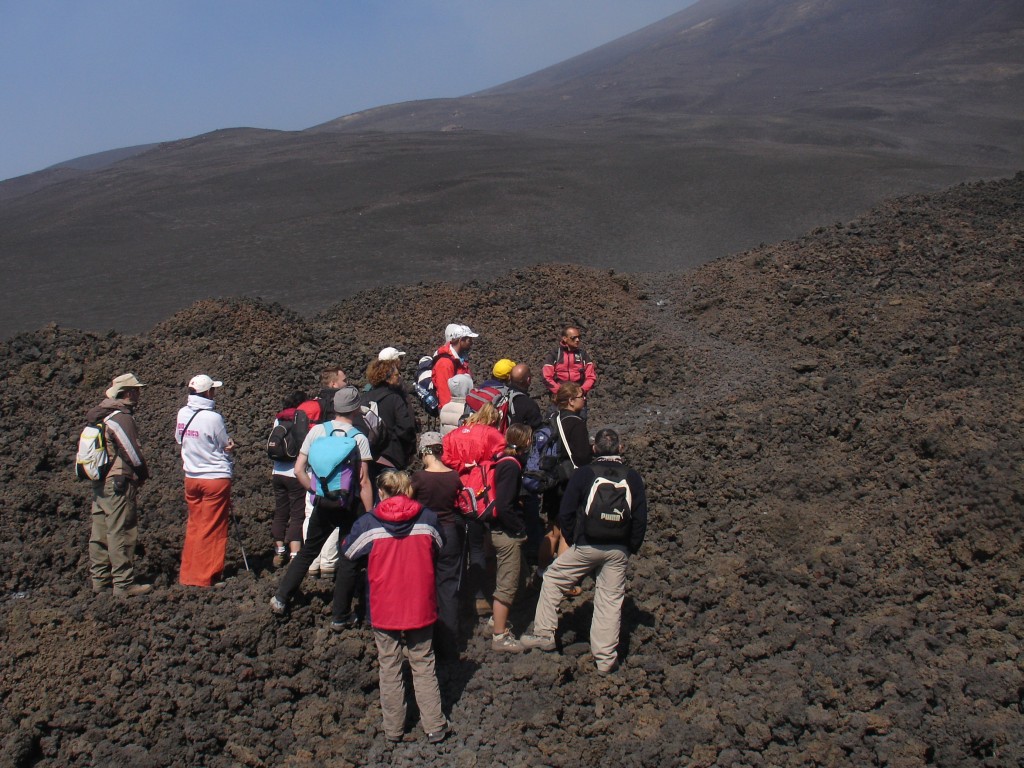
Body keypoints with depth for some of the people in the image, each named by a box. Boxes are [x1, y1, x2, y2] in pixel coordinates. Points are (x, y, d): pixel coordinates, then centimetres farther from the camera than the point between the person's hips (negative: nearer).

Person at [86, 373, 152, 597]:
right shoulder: (121, 417, -16)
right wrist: (143, 473, 3)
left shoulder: (100, 416, 14)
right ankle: (124, 584, -1)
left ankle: (100, 579, 23)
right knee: (122, 534, -5)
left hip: (99, 483, 10)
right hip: (119, 483, -10)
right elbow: (133, 452, -15)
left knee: (100, 533, 14)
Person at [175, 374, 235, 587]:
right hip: (216, 478, -6)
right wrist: (230, 455, 14)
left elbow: (179, 440, 12)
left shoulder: (182, 414, -1)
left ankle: (188, 573, 22)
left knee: (194, 525, 16)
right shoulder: (213, 418, -18)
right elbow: (226, 447, -6)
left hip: (191, 478, 6)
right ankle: (205, 575, 9)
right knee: (212, 529, 4)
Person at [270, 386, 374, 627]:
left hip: (323, 502, 3)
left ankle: (281, 598, 21)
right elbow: (364, 482, -14)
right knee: (348, 558, 8)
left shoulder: (317, 431, -2)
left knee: (308, 551, 21)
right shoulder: (359, 438, -12)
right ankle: (340, 617, 14)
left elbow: (299, 470, -2)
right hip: (351, 505, -3)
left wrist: (316, 490, 11)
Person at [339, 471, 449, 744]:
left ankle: (393, 729, 22)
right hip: (421, 608, 1)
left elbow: (347, 551, 6)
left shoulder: (368, 524, -10)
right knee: (424, 666, 14)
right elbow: (438, 550, 10)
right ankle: (435, 727, 17)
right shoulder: (428, 519, -7)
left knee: (389, 669, 13)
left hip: (384, 610, -1)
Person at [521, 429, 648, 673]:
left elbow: (565, 513, -3)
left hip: (586, 546, -2)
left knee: (553, 579, 16)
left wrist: (573, 540, 11)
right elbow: (641, 518, 1)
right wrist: (632, 547, 13)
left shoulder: (584, 473, -5)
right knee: (611, 599, 9)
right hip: (619, 551, 2)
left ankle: (544, 635, 17)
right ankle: (605, 657, 13)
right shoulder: (632, 477, 0)